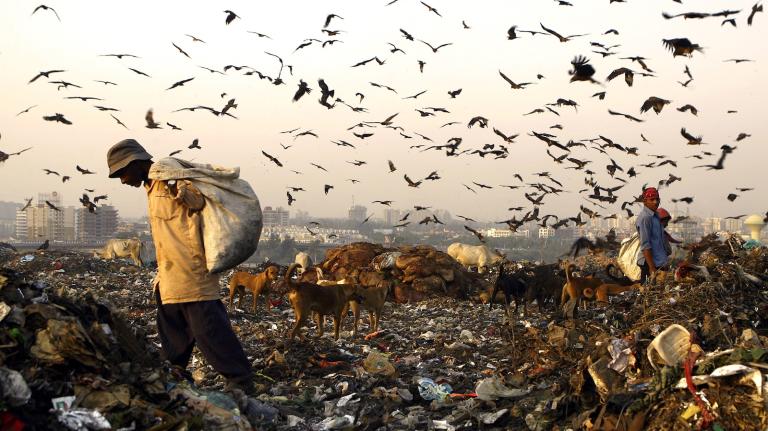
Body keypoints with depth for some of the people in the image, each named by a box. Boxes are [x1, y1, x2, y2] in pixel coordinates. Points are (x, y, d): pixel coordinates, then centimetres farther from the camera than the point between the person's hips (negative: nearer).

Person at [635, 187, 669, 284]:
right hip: (649, 262, -9)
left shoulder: (655, 215, 14)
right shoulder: (645, 217, -15)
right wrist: (652, 268, -23)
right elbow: (645, 245, -20)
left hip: (659, 261, 9)